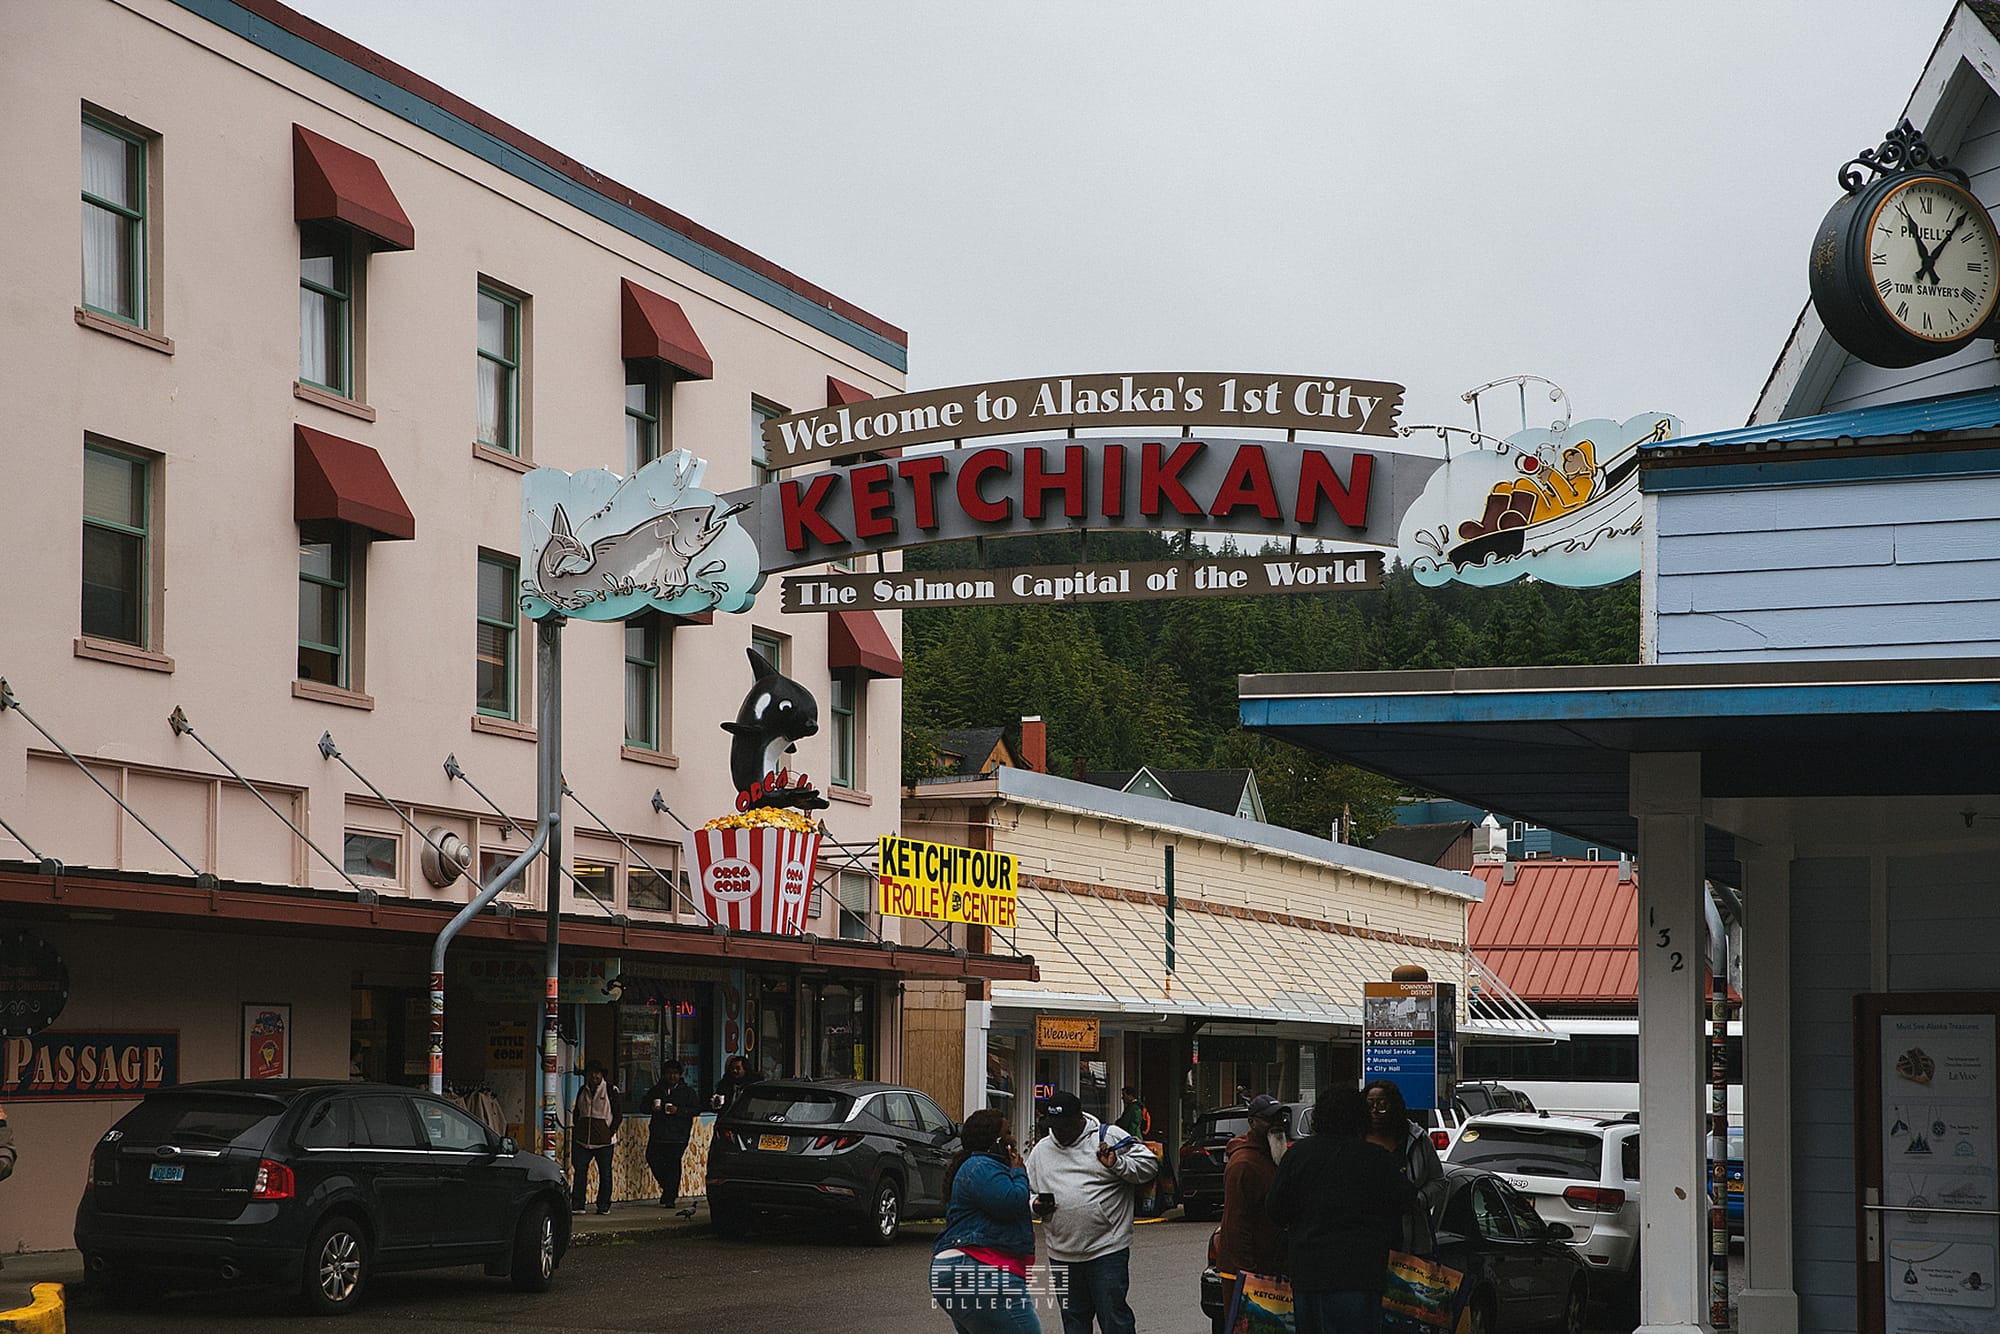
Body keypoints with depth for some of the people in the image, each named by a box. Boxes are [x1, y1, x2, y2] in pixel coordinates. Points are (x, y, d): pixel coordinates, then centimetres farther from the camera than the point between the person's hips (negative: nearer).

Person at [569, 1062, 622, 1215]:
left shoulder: (610, 1090, -1)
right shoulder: (582, 1091, 12)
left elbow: (619, 1113, 0)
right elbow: (576, 1112, 21)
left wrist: (612, 1131, -8)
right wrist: (576, 1128, 9)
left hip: (604, 1140, -3)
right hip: (583, 1139, 3)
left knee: (605, 1172, 4)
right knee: (580, 1170, -4)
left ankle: (604, 1206, 11)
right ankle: (576, 1205, -3)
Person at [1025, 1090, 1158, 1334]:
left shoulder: (1109, 1137, -1)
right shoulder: (1041, 1150, 12)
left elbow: (1149, 1166, -2)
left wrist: (1117, 1164, -17)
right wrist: (1035, 1205, -2)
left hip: (1108, 1250, -5)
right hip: (1062, 1256, 5)